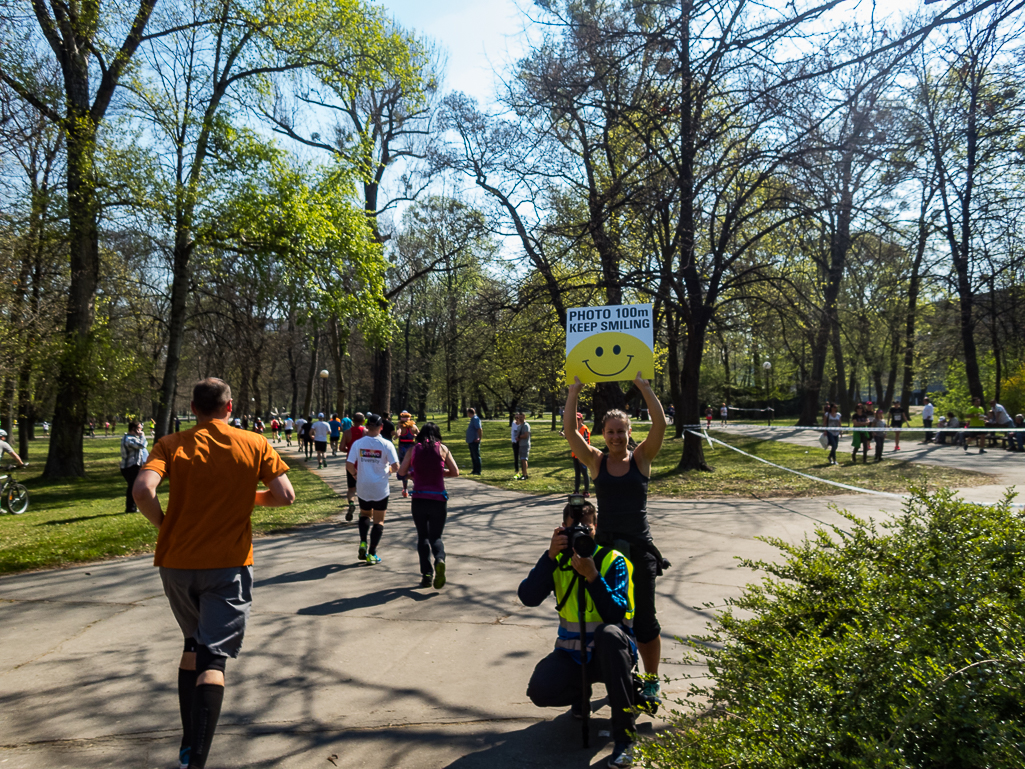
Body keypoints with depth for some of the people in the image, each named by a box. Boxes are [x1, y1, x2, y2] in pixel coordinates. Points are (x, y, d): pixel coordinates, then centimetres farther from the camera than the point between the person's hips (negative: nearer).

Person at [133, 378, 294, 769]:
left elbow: (143, 490, -17)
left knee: (193, 646, 23)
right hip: (228, 565, -3)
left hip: (176, 562, 3)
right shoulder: (255, 445, -1)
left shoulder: (172, 445, -1)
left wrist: (163, 524, 0)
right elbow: (285, 496, -8)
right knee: (212, 658, -2)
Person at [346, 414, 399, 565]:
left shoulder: (358, 443, -6)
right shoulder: (386, 444, -11)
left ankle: (363, 543, 8)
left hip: (363, 487, 2)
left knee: (364, 514, 26)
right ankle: (372, 554, 9)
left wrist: (355, 474, 12)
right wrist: (389, 470, 9)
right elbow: (395, 467, -14)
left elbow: (349, 465, -8)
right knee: (379, 521, 10)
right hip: (380, 488, -2)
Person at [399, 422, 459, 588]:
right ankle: (440, 559, -19)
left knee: (422, 537, 16)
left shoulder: (414, 449, 3)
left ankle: (426, 574, 6)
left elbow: (402, 472, 0)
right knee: (435, 537, 12)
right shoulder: (442, 448, 2)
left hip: (419, 499, 0)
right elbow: (455, 472, 3)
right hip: (438, 499, 0)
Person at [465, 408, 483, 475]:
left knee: (476, 456, -6)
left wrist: (479, 438, -22)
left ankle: (478, 471, -3)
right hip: (471, 441, 11)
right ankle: (475, 470, 21)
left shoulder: (475, 419, -14)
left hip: (474, 441, -11)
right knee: (473, 456, 14)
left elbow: (479, 429, -23)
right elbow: (479, 428, 23)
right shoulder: (473, 419, 16)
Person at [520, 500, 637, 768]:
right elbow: (528, 597, -16)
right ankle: (582, 690, 12)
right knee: (540, 690, -25)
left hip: (610, 653, -2)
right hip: (572, 653, 3)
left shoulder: (614, 561, -10)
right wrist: (550, 555, -25)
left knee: (608, 633, -38)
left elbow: (617, 613, -23)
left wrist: (592, 575, -34)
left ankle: (623, 737, -28)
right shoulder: (558, 560, -1)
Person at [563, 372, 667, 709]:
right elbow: (569, 430, -8)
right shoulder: (596, 461, 2)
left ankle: (651, 682, 22)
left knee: (644, 618, 4)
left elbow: (660, 424, -14)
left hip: (639, 548, -1)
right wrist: (575, 390, -10)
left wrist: (643, 386, -16)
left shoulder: (641, 459, 0)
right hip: (605, 547, 2)